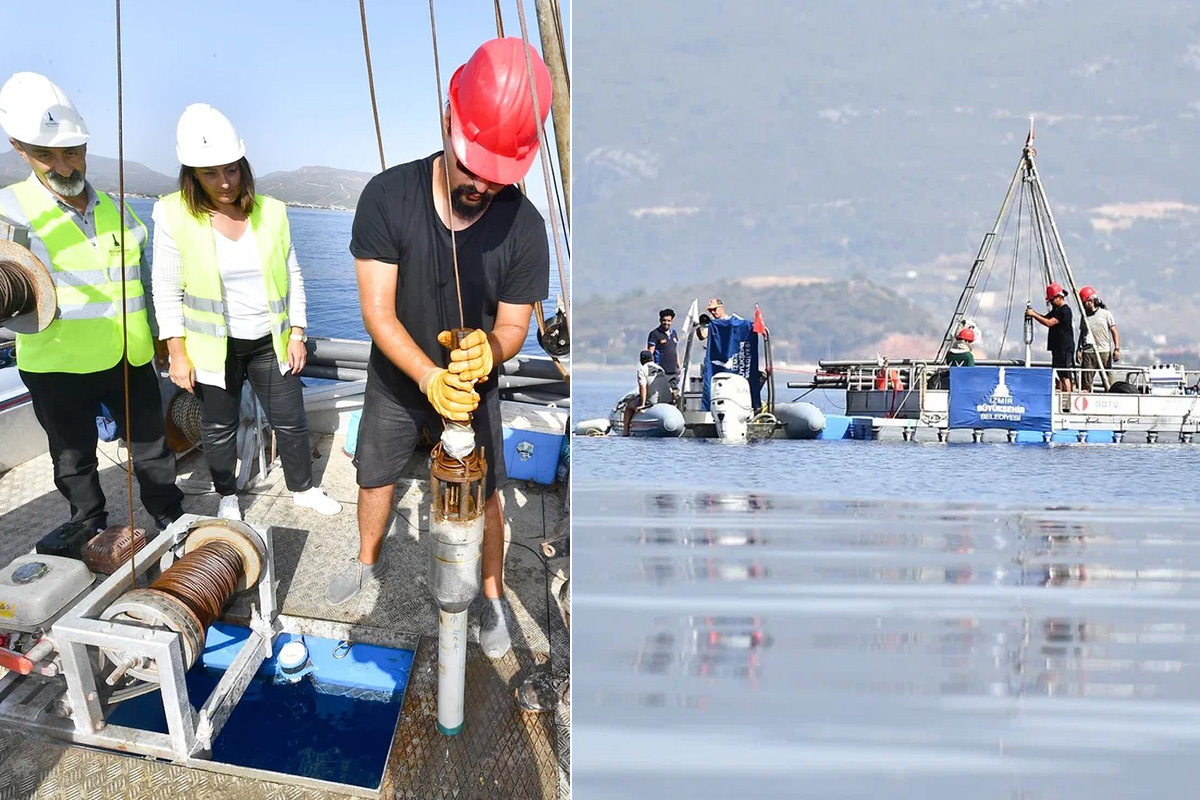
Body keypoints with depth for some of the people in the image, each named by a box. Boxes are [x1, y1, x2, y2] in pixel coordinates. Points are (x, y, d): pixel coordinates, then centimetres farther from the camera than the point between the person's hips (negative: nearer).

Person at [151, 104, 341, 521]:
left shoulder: (271, 212, -4)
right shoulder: (174, 216, -11)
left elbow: (292, 276, 4)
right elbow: (167, 291, -6)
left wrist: (297, 336, 2)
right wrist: (178, 354, -9)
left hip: (271, 342, 2)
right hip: (213, 347, -1)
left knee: (290, 421, 11)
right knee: (219, 429, 14)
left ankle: (302, 488, 33)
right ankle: (227, 496, 37)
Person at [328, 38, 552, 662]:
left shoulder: (523, 226, -25)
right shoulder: (387, 197, -27)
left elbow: (512, 328, -16)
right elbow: (378, 313, -25)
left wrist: (487, 350, -40)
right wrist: (430, 378, -39)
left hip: (473, 384, -1)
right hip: (396, 379, 1)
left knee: (484, 497, 10)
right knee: (375, 477, 21)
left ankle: (493, 598, 35)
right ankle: (369, 560, 51)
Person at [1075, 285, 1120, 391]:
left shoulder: (1105, 314, 5)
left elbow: (1114, 332, 3)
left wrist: (1117, 349, -6)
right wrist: (1079, 350, 6)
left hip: (1104, 352, -2)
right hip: (1088, 352, 2)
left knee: (1107, 380, -1)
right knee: (1085, 381, -3)